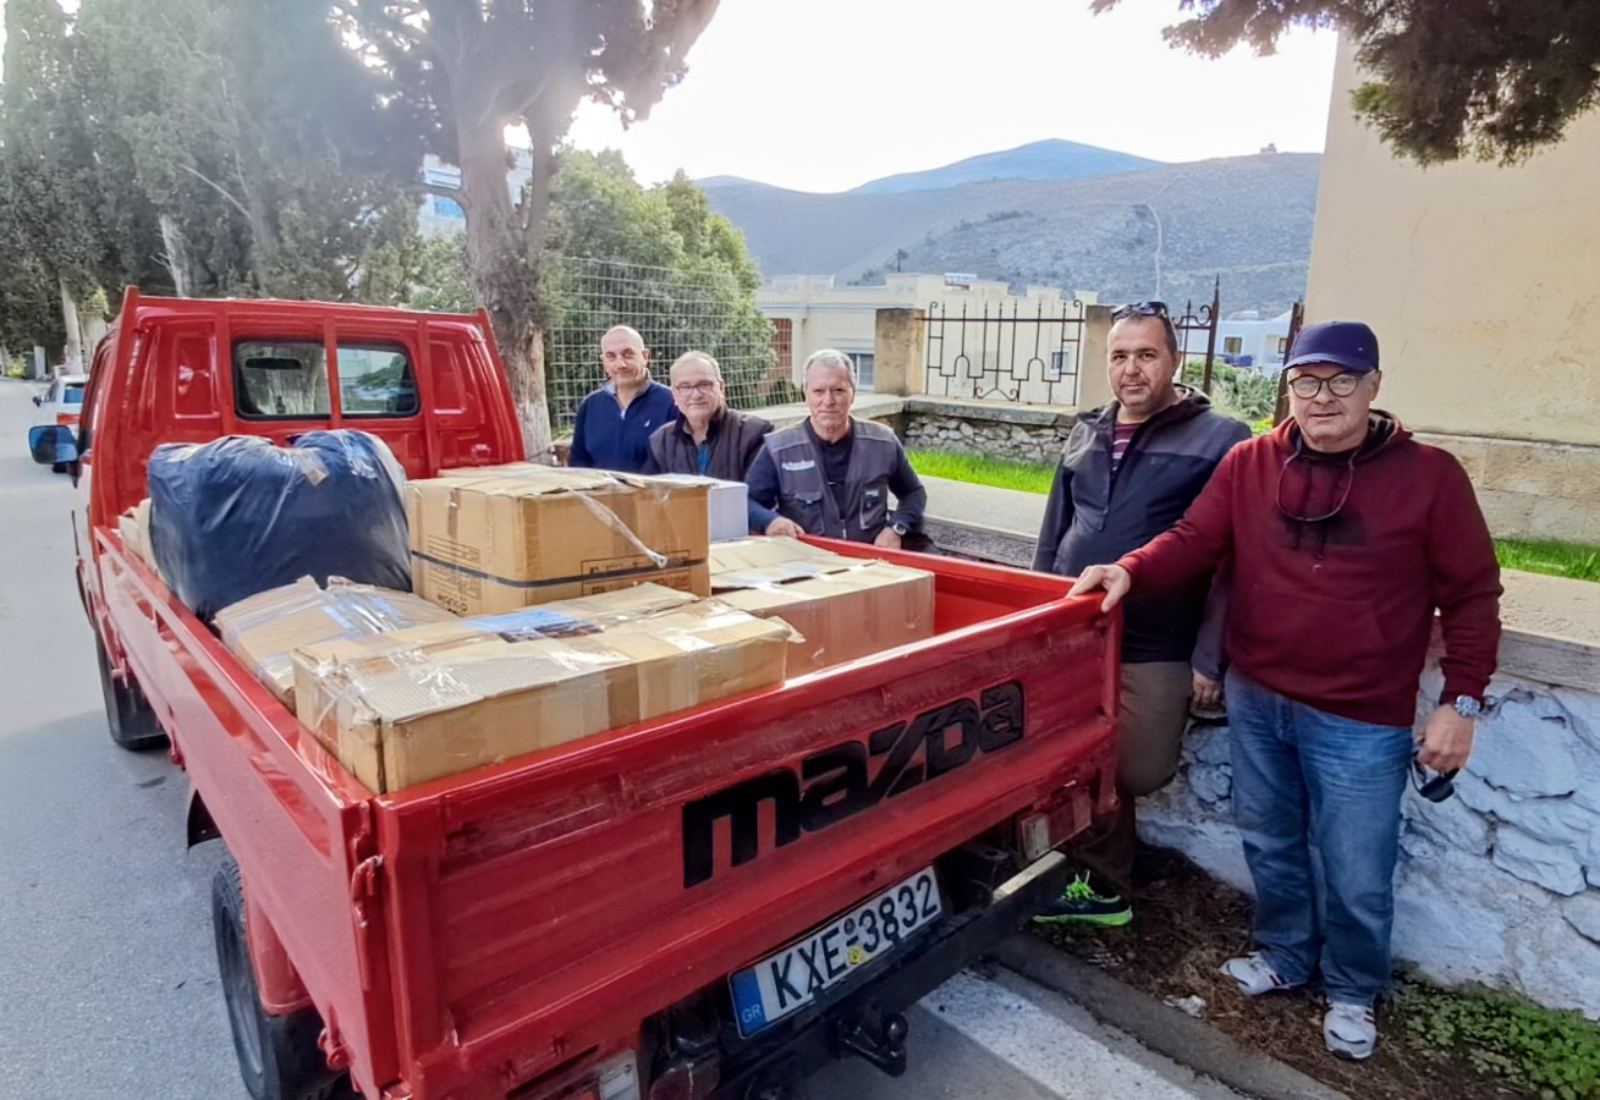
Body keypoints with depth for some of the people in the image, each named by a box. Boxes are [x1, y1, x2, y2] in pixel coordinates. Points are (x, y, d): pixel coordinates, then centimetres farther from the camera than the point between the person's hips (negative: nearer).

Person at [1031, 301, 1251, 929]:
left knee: (1134, 773, 2)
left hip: (1157, 649, -5)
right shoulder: (1085, 435, 11)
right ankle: (1101, 886, 32)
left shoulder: (1220, 441, -7)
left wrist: (1211, 656, -14)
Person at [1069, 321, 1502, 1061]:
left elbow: (1472, 594, -4)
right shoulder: (1249, 464, -2)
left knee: (1355, 875, 11)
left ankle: (1351, 993, 38)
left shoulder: (1428, 475, -8)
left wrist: (1461, 700, -8)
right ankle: (1283, 953, 45)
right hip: (1255, 699, 3)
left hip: (1360, 720, -2)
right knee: (1271, 844, 21)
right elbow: (1194, 541, -4)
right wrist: (1130, 570, -24)